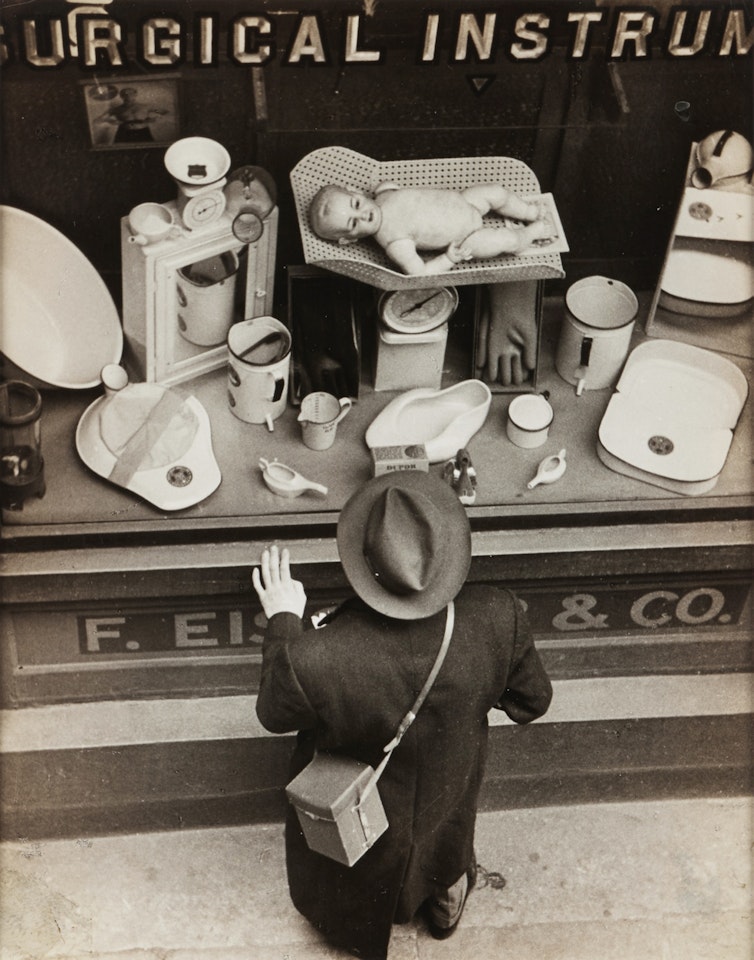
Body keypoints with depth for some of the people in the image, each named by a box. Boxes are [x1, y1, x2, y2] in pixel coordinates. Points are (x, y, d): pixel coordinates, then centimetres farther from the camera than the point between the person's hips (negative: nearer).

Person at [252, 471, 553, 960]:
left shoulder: (316, 661, -47)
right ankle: (447, 900, 70)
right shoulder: (497, 616, -39)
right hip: (449, 787, 1)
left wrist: (283, 621, -8)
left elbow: (275, 715, -21)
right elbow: (532, 702, -18)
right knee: (445, 840, 40)